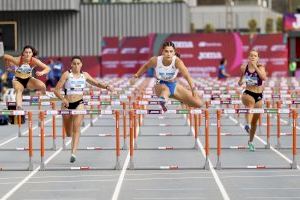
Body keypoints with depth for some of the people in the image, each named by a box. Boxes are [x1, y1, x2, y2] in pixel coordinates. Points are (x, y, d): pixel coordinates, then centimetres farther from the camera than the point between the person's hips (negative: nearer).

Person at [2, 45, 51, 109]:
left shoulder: (34, 61, -23)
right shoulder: (17, 60, -27)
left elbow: (47, 68, -26)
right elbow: (5, 56, -12)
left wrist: (42, 73, -46)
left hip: (29, 79, 2)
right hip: (18, 80, -2)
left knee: (42, 86, -24)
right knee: (19, 91, -35)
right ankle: (18, 106, -55)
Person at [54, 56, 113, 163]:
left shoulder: (84, 75, 6)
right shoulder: (67, 74, -5)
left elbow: (96, 83, 15)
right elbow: (56, 90, -8)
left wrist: (106, 86, -5)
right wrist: (63, 99, -25)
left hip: (79, 103, 1)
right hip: (67, 104, -1)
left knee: (76, 128, -18)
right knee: (68, 133, 10)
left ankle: (73, 153, -21)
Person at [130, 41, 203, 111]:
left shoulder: (177, 61, -27)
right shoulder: (156, 60, -21)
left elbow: (186, 75, -43)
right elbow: (146, 66, 3)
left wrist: (193, 88, -58)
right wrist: (136, 76, 3)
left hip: (174, 85, 2)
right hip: (160, 85, -2)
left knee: (198, 103, -6)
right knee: (165, 88, -42)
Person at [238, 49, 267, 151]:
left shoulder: (260, 67, -6)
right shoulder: (244, 67, -1)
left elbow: (264, 78, -24)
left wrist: (255, 66, -26)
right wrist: (240, 81, -2)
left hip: (259, 95, 1)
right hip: (247, 94, -1)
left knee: (254, 121, 9)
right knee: (251, 102, -40)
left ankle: (250, 141, 29)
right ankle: (248, 124, -62)